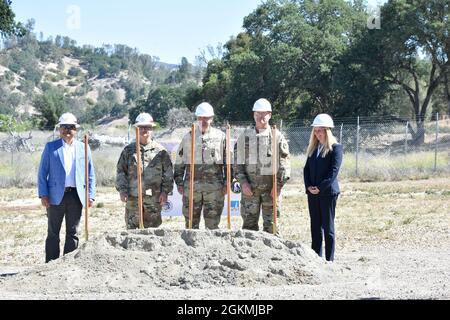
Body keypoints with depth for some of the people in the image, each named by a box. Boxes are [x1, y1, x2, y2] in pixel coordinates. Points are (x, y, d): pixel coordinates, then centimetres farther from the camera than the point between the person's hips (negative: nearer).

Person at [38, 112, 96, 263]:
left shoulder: (83, 148, 10)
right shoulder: (50, 147, 5)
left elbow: (90, 174, 11)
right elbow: (42, 173, 4)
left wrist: (91, 195, 2)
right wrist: (43, 194, -6)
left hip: (76, 196, 2)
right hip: (56, 195, -2)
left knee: (72, 233, 6)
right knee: (53, 233, 2)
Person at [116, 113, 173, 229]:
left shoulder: (160, 151, 7)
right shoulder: (128, 150, 10)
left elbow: (168, 173, 7)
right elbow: (120, 171, 10)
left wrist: (165, 191, -2)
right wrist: (122, 190, -1)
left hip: (154, 198, -1)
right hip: (133, 197, 1)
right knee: (132, 228, 1)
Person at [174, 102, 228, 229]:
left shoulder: (220, 137, 6)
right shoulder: (188, 137, 8)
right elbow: (179, 163, 12)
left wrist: (227, 183, 1)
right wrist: (179, 183, 5)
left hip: (214, 187, -1)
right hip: (191, 186, 1)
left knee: (213, 223, 3)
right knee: (191, 221, 5)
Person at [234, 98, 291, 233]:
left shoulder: (277, 136, 3)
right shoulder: (245, 136, 8)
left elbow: (285, 163, 0)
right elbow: (238, 162, 8)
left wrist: (278, 184, -9)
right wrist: (243, 182, -4)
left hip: (270, 186, -1)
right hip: (249, 186, 1)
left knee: (271, 223, 3)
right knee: (249, 223, 3)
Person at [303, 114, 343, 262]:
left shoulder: (335, 148, -6)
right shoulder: (313, 148, 14)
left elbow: (334, 171, -13)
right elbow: (307, 168, 12)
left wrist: (320, 187, -17)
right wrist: (308, 186, -3)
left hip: (328, 192, -6)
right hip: (312, 192, 6)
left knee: (328, 227, 0)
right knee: (315, 226, 9)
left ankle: (329, 259, 7)